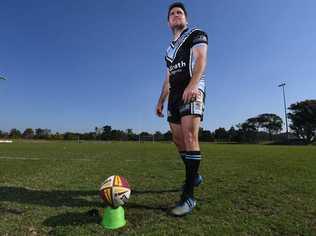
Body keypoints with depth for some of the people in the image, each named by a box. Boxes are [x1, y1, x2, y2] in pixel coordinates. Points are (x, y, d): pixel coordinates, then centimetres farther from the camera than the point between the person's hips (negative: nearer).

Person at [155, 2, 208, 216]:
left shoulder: (196, 34, 11)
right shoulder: (170, 48, 29)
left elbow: (201, 60, -8)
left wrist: (192, 85, -26)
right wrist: (161, 101, 19)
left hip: (192, 90, -7)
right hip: (174, 95, 7)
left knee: (190, 136, -21)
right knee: (178, 140, 5)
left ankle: (189, 196, -17)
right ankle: (194, 176, 25)